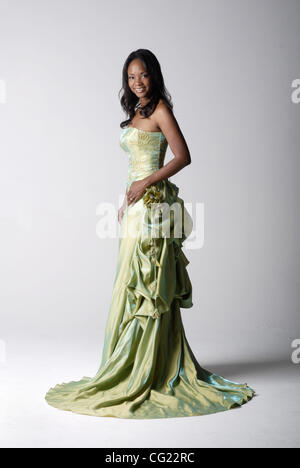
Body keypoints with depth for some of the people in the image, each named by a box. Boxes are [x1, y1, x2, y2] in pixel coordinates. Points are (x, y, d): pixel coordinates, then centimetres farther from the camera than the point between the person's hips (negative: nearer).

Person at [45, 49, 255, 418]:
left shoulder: (160, 109, -5)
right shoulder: (137, 112, 21)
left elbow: (183, 156, -14)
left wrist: (145, 184, -16)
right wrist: (128, 200, 16)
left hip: (151, 204, -9)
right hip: (137, 207, 9)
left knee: (143, 285, -6)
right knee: (136, 286, 10)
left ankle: (141, 371, 3)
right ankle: (140, 369, 19)